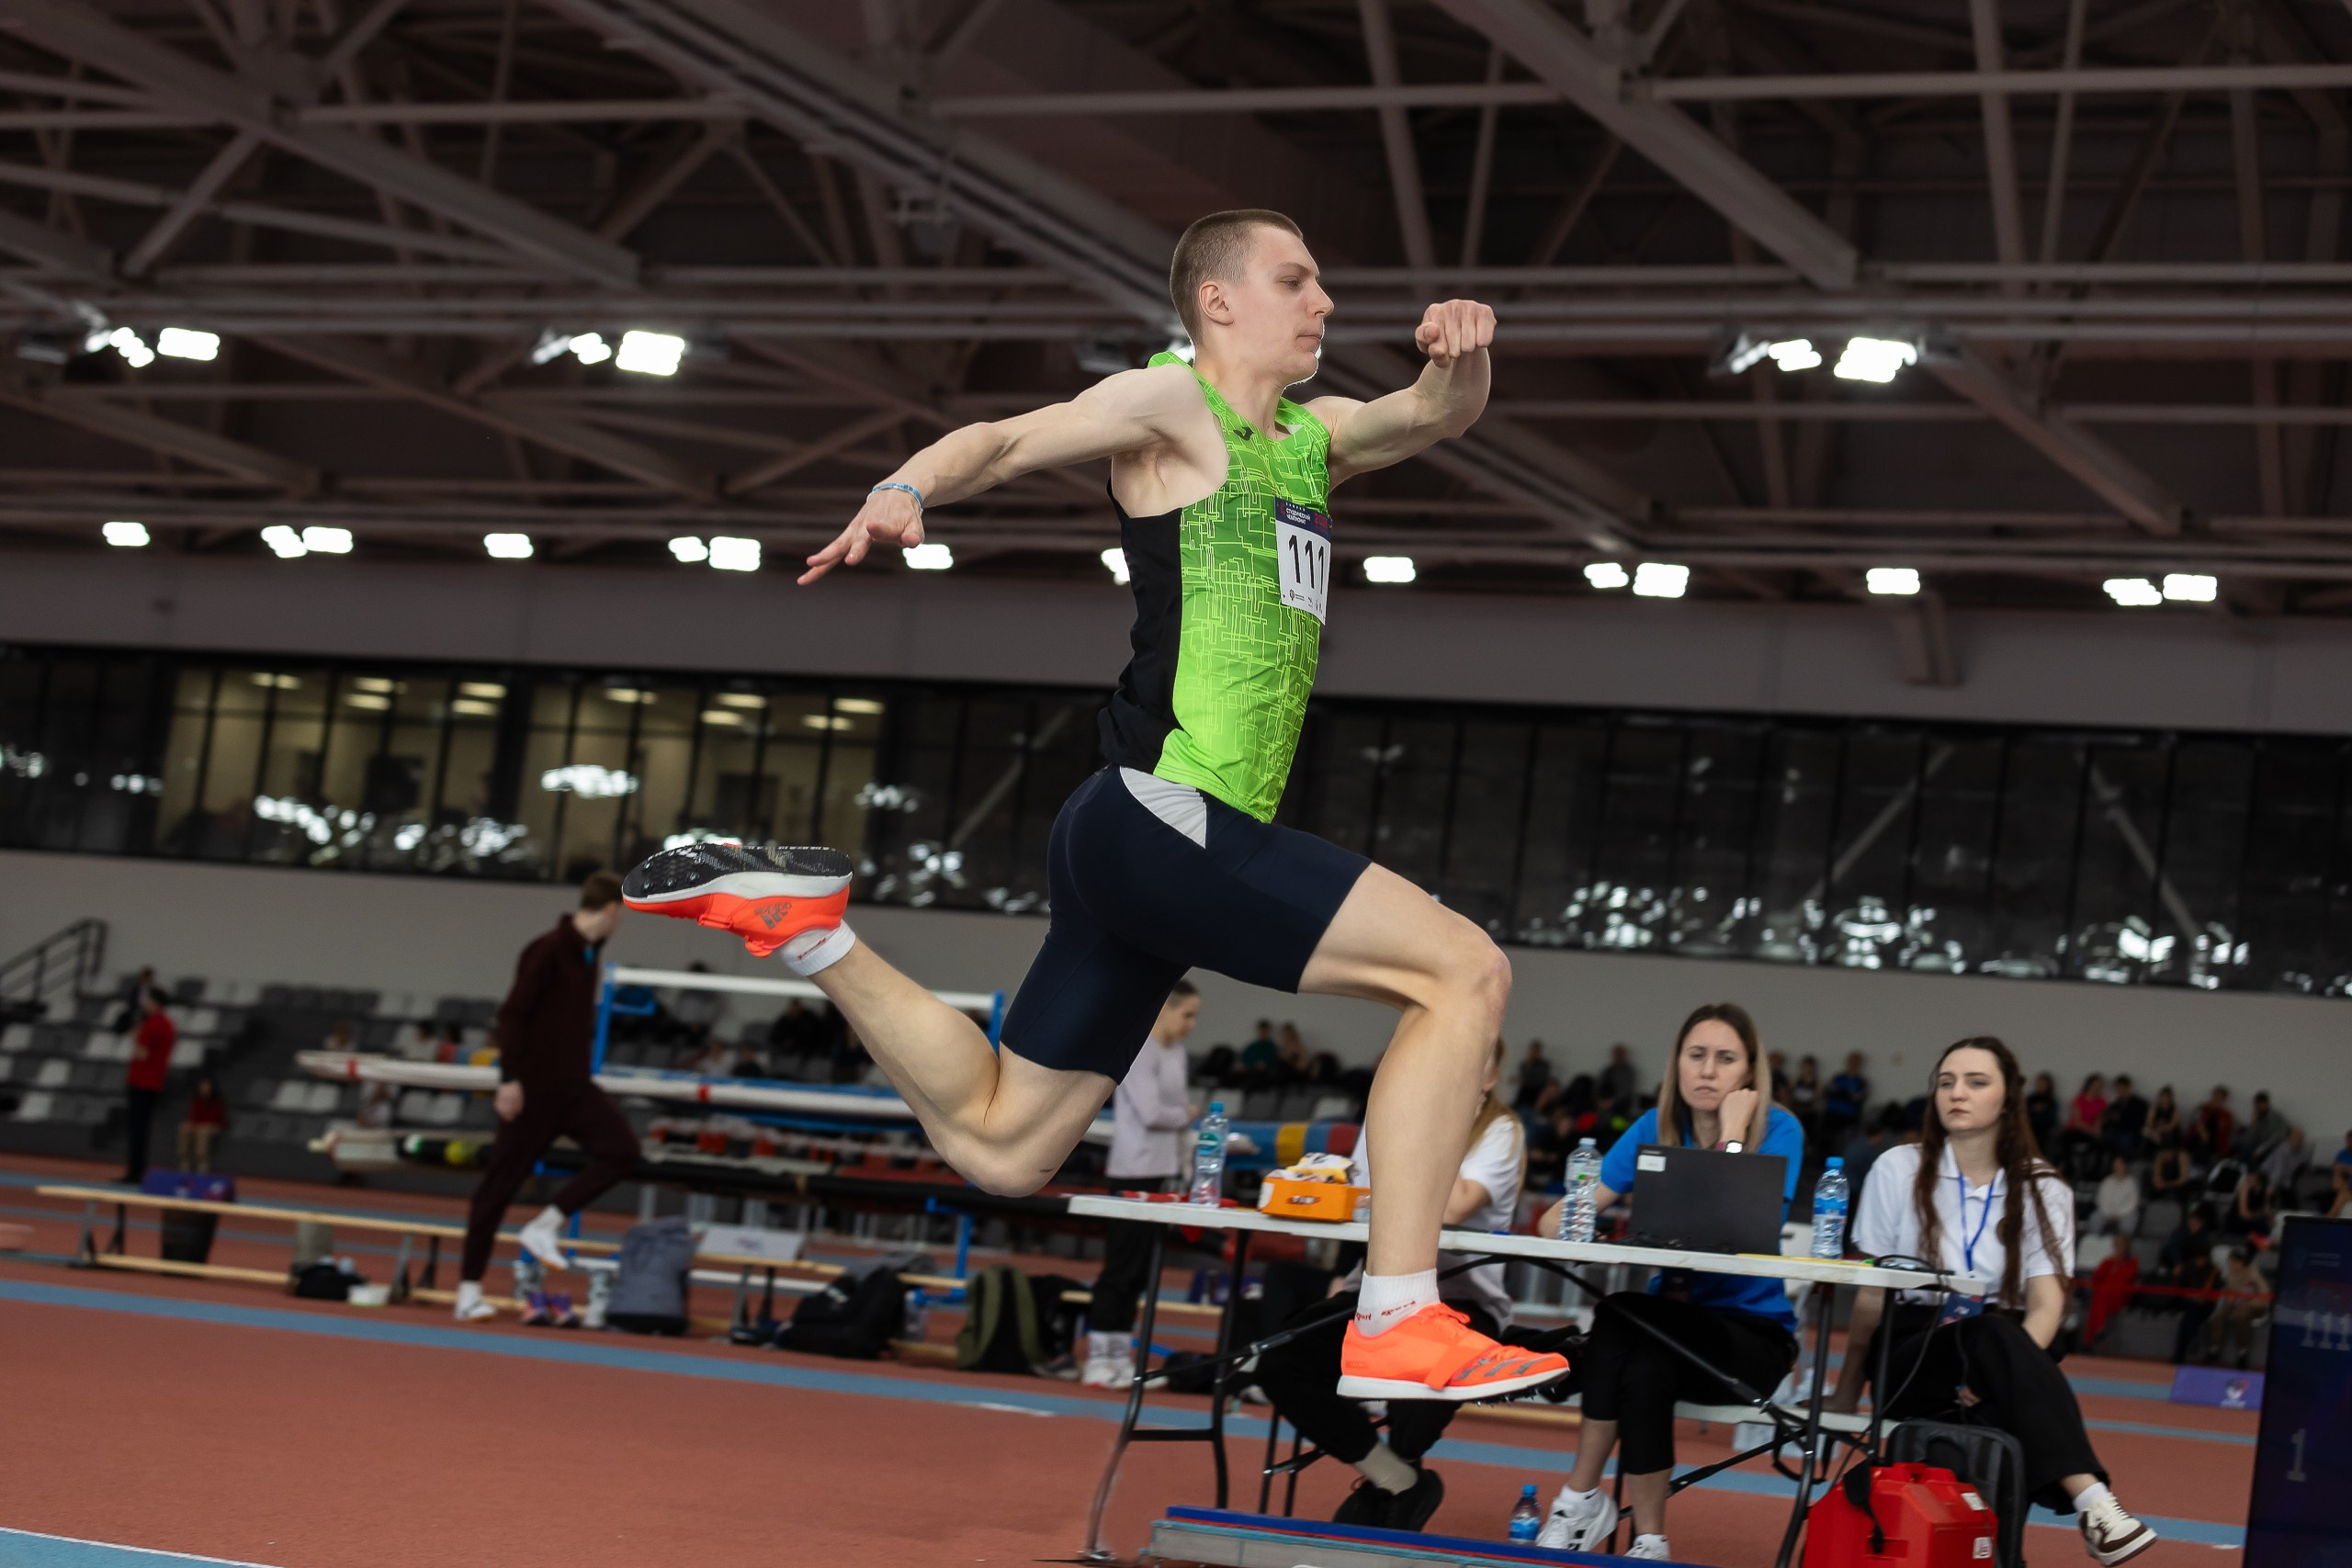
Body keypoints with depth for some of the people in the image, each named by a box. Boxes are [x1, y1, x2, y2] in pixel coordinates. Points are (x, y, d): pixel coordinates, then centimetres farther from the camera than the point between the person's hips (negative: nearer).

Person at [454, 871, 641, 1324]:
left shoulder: (588, 952, 12)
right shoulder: (549, 949, -14)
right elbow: (512, 1013, -18)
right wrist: (510, 1078, -22)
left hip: (573, 1085, 8)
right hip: (533, 1087, -8)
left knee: (620, 1149, -12)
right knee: (502, 1181, -1)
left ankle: (546, 1226, -3)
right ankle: (469, 1289, 6)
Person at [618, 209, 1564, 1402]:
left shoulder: (1309, 439, 23)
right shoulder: (1174, 401, 0)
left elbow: (1434, 417, 22)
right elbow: (1009, 440, -10)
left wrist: (1457, 356, -2)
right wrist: (907, 490, -31)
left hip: (1151, 848, 9)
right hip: (1165, 816, -9)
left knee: (994, 1143, 13)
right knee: (1466, 970, -15)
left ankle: (805, 923, 17)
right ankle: (1396, 1326, -18)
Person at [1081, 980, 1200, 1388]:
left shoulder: (1175, 1052, 15)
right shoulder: (1138, 1051, -12)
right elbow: (1151, 1113, -20)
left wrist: (1184, 1167, 13)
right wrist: (1187, 1114, -2)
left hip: (1165, 1172, 9)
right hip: (1135, 1174, -9)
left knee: (1139, 1270, 10)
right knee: (1122, 1266, -6)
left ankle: (1120, 1355, 14)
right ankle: (1098, 1359, -2)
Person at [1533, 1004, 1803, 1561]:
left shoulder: (1778, 1130, -7)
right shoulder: (1657, 1127, 3)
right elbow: (1556, 1219, -2)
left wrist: (1732, 1132, -19)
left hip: (1753, 1330, -3)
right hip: (1673, 1318, 3)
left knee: (1623, 1318, -31)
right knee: (1642, 1368, -34)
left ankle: (1581, 1500, -16)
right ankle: (1647, 1539, -19)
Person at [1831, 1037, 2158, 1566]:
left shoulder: (2042, 1189, 6)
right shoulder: (1898, 1170, 4)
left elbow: (2047, 1303, -6)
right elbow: (1871, 1295, 4)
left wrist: (2003, 1373, -25)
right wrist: (1845, 1398, -1)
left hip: (2006, 1347, 2)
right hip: (1912, 1350, -2)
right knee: (1993, 1332, -36)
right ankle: (2092, 1503, -53)